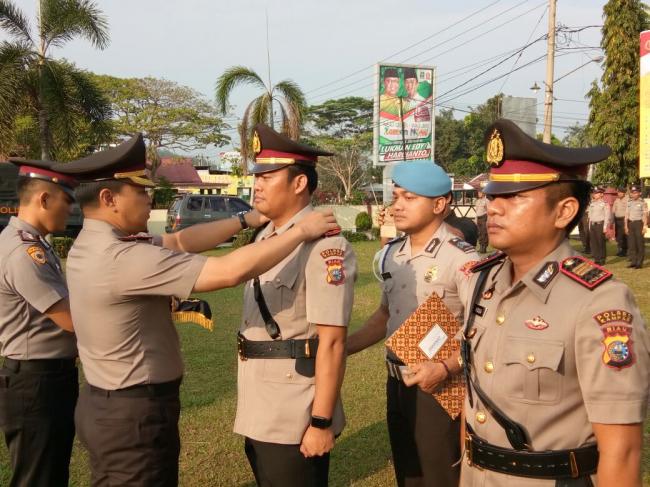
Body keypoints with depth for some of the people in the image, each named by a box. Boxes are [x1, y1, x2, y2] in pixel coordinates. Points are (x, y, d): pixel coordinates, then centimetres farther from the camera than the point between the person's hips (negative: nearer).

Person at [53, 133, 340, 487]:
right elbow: (231, 271, -31)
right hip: (134, 414, -10)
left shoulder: (90, 246, 3)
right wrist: (301, 231, -20)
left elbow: (179, 241, 6)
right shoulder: (122, 258, -27)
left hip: (104, 404, 10)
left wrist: (246, 220, 3)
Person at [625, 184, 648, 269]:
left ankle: (639, 263, 4)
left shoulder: (643, 203, -5)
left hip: (639, 223, -5)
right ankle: (633, 262, 14)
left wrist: (644, 226, -13)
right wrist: (626, 226, 7)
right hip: (631, 224, 5)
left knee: (640, 244, -1)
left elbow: (645, 216, -7)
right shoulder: (629, 203, 11)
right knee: (632, 244, 7)